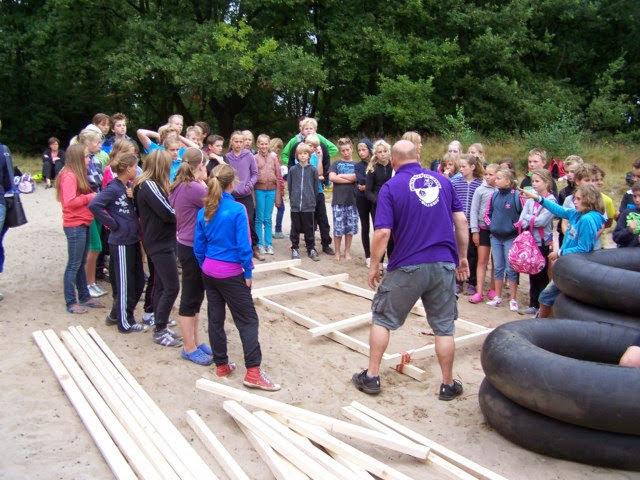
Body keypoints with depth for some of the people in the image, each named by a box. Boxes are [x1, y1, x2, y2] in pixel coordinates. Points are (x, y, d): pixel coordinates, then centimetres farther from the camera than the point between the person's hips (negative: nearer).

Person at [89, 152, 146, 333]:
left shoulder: (129, 186, 8)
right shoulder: (113, 188, -15)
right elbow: (93, 205, -27)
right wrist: (113, 224, -18)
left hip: (133, 239, 8)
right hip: (121, 241, -8)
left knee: (138, 281, 16)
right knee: (125, 283, 3)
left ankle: (116, 314, 31)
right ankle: (125, 323, 17)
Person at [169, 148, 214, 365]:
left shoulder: (179, 187, 8)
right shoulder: (194, 189, -22)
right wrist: (204, 184, -9)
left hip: (186, 246, 10)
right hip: (193, 249, -10)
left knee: (196, 296, 18)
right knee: (190, 298, 1)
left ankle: (194, 342, 30)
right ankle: (189, 348, 14)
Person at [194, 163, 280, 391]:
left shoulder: (204, 212, 1)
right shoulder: (237, 209, -15)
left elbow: (198, 246, 5)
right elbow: (243, 245, -16)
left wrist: (205, 268, 16)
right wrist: (248, 272, -7)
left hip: (209, 273, 6)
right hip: (231, 274, -6)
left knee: (215, 318, 13)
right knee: (248, 320, 0)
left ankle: (221, 365, 24)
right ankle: (253, 372, -2)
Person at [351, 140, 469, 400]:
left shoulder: (390, 187, -5)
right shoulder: (442, 180, 7)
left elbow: (383, 232, -13)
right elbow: (461, 221, 7)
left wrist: (374, 265, -1)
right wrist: (463, 257, 16)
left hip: (407, 267, -3)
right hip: (444, 264, 3)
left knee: (382, 318, 14)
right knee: (444, 327, 12)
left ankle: (372, 377, 19)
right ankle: (448, 384, 21)